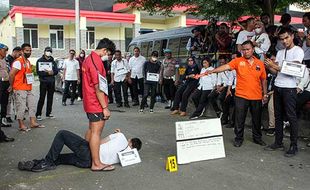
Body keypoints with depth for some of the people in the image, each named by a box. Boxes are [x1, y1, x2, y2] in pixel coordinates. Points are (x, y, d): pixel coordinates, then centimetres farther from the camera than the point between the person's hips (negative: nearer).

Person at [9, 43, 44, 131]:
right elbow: (11, 74, -19)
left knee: (32, 106, 11)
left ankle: (33, 123, 19)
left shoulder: (28, 62, 14)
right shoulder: (18, 62, -14)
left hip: (29, 88, 9)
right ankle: (21, 125, 6)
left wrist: (30, 86, 15)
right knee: (21, 107, -3)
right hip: (20, 89, -9)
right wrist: (11, 86, -9)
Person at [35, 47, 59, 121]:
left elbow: (56, 71, 6)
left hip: (51, 82, 5)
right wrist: (47, 73, -20)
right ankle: (38, 114, -2)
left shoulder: (53, 61, 13)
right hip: (43, 82, -4)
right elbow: (39, 72, -10)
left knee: (50, 98, 9)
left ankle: (48, 113, 19)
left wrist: (52, 72, -15)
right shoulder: (40, 61, 0)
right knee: (42, 98, -7)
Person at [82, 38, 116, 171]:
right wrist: (105, 107, -18)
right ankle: (96, 163, 1)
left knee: (91, 129, 19)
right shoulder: (96, 62, -19)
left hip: (90, 102, 10)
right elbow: (98, 88, -21)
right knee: (96, 132, -5)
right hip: (97, 104, -10)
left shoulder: (88, 59, 13)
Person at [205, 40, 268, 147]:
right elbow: (226, 66, -17)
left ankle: (257, 138, 30)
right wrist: (213, 71, -32)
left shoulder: (260, 63, 6)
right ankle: (239, 138, 16)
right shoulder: (238, 61, -2)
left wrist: (265, 94, 12)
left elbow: (263, 80, 12)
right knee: (239, 119, 2)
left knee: (257, 119, 13)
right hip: (241, 96, -2)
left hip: (256, 97, 2)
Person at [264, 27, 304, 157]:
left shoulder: (298, 51, -5)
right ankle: (278, 142, 20)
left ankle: (294, 146, 5)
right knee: (278, 116, 10)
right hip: (277, 87, 7)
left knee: (291, 117, -3)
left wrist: (274, 65, -16)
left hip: (289, 88, -6)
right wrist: (269, 66, -8)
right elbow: (275, 71, 12)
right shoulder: (280, 52, 15)